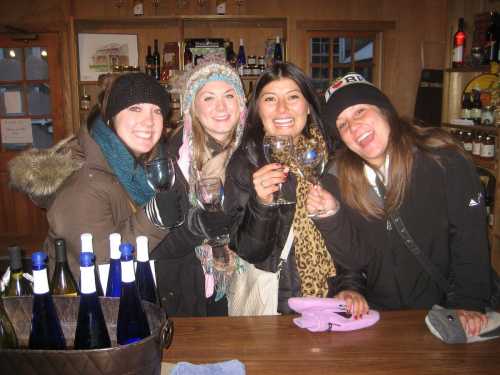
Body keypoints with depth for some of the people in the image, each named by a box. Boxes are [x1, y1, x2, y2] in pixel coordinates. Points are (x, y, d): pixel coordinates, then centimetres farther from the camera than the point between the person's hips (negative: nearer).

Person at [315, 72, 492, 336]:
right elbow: (357, 259, -4)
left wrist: (467, 303, -18)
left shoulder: (442, 159, -12)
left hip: (441, 308, -2)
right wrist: (332, 217, -19)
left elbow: (470, 237, -11)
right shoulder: (341, 177, -2)